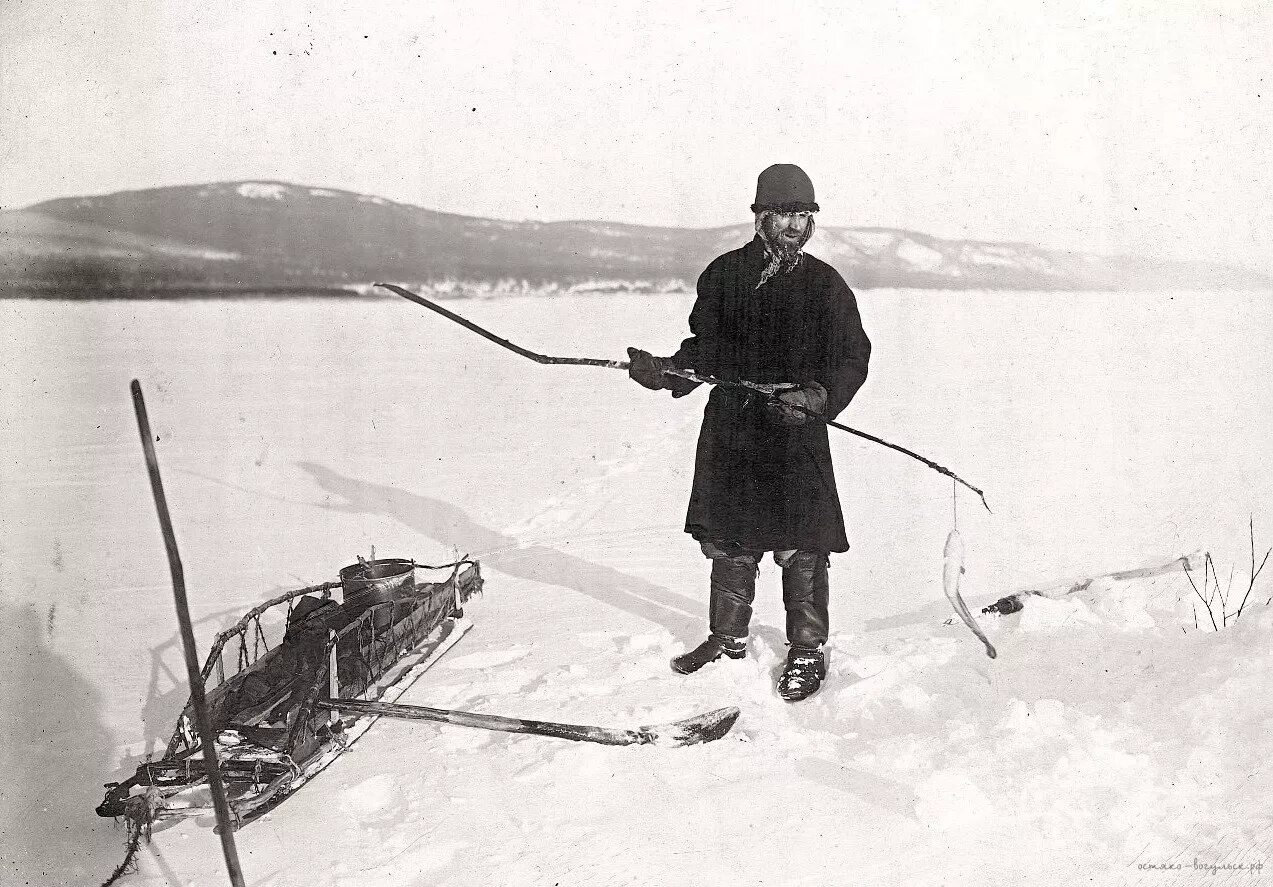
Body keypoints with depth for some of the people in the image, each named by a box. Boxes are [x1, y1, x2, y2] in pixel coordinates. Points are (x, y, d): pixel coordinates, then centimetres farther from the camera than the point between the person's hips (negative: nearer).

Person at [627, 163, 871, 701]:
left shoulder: (825, 285, 0)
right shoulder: (725, 274, 7)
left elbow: (853, 357, -2)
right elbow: (705, 348, 12)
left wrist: (819, 397, -19)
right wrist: (667, 372, -5)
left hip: (796, 434, -3)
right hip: (730, 428, 3)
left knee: (799, 547, -1)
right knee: (727, 541, 13)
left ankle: (808, 650, 16)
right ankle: (727, 637, 30)